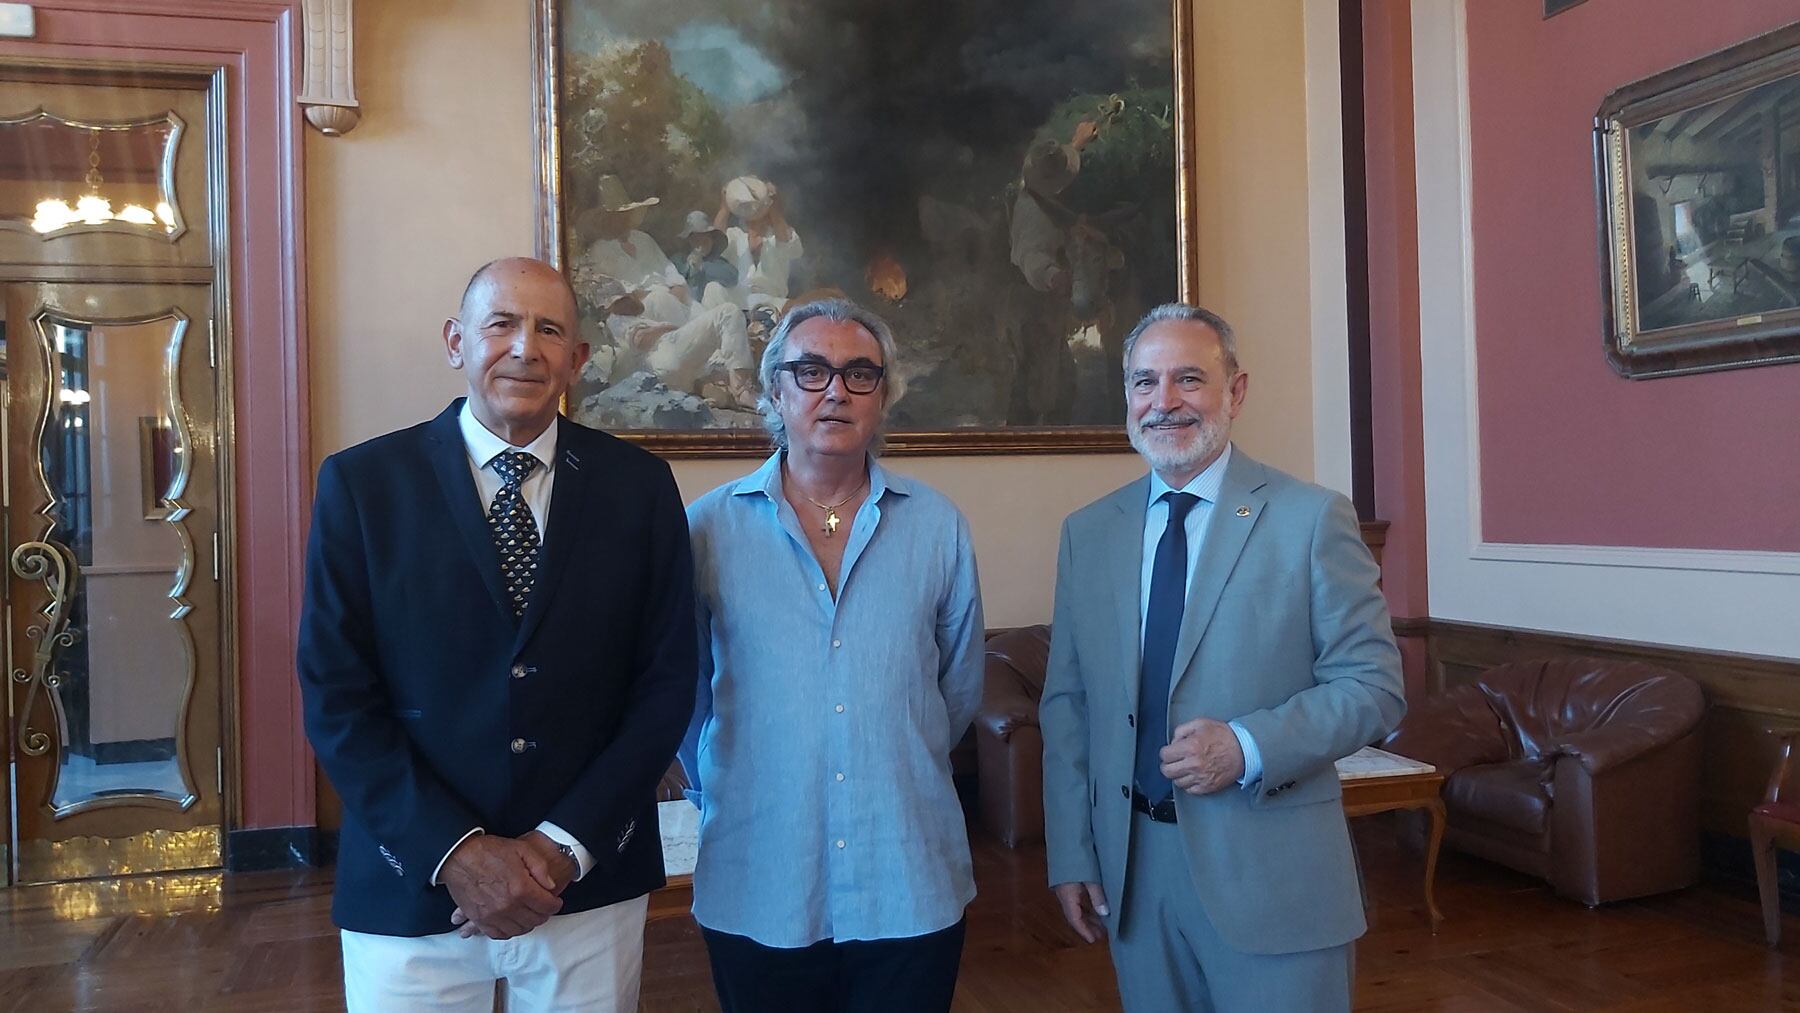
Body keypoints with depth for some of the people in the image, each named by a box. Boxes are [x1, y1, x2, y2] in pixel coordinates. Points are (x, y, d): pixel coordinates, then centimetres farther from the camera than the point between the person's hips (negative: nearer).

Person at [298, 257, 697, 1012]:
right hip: (411, 891, -1)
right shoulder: (362, 483, -3)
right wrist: (454, 850, -14)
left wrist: (567, 844, -10)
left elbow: (666, 680, -2)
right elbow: (336, 695, -5)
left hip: (593, 886, 1)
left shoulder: (639, 486, -1)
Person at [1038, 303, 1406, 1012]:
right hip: (1130, 869, 3)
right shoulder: (1087, 533, 6)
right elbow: (1066, 703, 8)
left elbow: (1374, 686, -6)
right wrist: (1070, 854, 4)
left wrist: (1249, 748, -20)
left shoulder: (1311, 519, -5)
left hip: (1271, 872, -3)